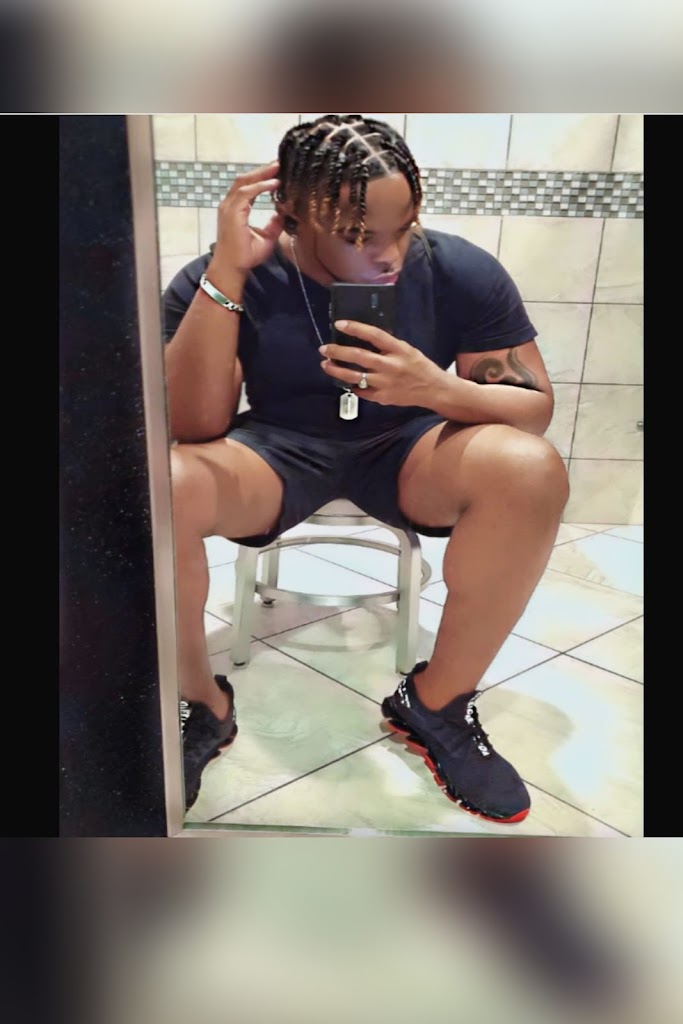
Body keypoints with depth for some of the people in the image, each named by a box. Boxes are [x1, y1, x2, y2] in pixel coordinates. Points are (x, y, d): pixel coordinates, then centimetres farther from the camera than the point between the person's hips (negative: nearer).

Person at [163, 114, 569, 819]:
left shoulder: (461, 272, -13)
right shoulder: (218, 282, -14)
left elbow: (535, 407, -9)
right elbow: (190, 432, -22)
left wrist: (437, 390, -31)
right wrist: (226, 272, -31)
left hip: (407, 447, 1)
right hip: (278, 449, 0)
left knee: (532, 471, -30)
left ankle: (435, 703, -10)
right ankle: (203, 705, -5)